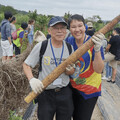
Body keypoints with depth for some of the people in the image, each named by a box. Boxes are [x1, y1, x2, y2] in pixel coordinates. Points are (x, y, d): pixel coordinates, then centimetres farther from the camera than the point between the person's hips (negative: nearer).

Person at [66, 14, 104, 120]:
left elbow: (99, 70, -25)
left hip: (89, 91, -4)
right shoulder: (69, 42, -6)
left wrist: (97, 49, -39)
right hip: (72, 86, 4)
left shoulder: (94, 43, -19)